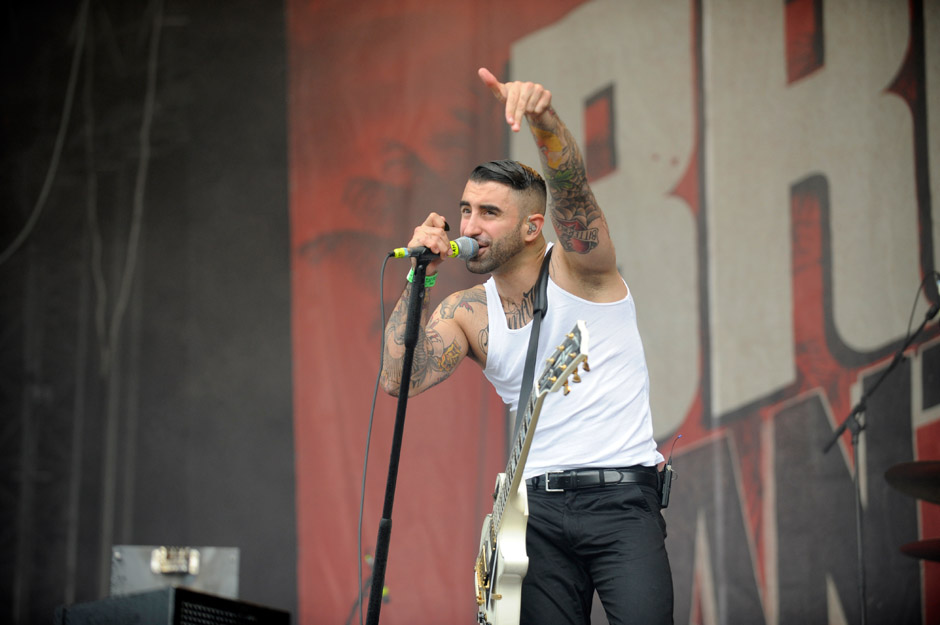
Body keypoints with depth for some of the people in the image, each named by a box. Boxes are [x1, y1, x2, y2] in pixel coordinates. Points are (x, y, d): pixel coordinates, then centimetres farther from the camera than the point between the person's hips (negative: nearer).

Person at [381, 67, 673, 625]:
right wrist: (419, 278, -8)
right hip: (538, 507, 4)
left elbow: (571, 186, -21)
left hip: (622, 500, -4)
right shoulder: (466, 313, 9)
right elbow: (400, 380, -4)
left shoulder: (580, 266, -1)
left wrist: (543, 114, -41)